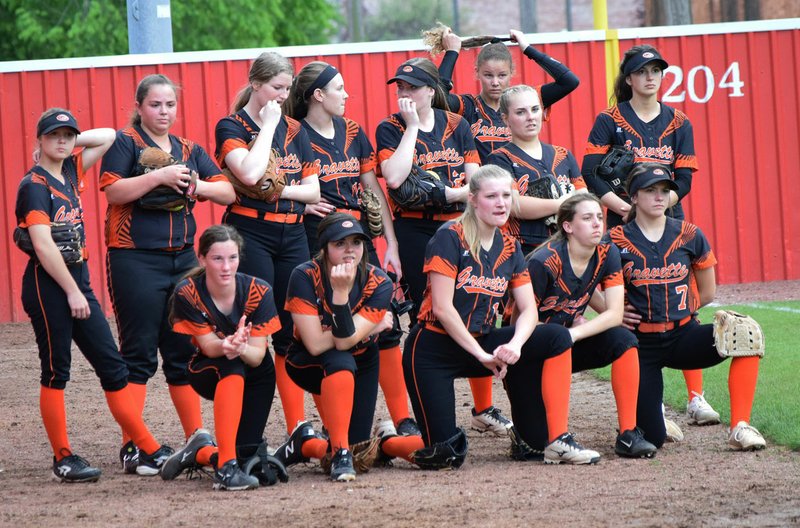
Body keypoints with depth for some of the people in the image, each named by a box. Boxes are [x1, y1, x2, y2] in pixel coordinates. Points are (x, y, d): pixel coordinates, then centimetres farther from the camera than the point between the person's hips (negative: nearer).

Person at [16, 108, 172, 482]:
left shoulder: (71, 171, 12)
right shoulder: (34, 185, -10)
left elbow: (108, 137, 22)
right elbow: (43, 245, -18)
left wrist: (73, 142, 10)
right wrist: (72, 293, -18)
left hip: (78, 279, 8)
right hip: (47, 284, -8)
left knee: (113, 367, 4)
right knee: (55, 372, -1)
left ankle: (149, 451, 3)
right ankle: (63, 460, 5)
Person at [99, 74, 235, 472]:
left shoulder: (190, 151, 15)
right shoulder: (124, 143, -1)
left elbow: (227, 192, 7)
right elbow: (113, 191, -14)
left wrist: (194, 186, -10)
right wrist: (160, 176, -20)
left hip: (182, 258, 5)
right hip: (135, 259, -5)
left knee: (185, 352, 8)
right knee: (138, 354, -5)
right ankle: (131, 445, -4)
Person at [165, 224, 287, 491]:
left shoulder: (259, 292, -21)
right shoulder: (188, 293, -21)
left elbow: (258, 355, -22)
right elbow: (208, 344, -22)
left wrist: (240, 348, -46)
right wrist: (226, 347, -46)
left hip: (254, 377, 1)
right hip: (208, 373, -1)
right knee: (230, 366, -40)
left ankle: (202, 452, 24)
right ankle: (227, 467, -38)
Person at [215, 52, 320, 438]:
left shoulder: (294, 130, 13)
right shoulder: (231, 127, -3)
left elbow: (312, 190, 9)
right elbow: (249, 173, -22)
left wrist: (278, 190, -9)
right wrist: (268, 125, -11)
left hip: (292, 235, 5)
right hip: (250, 234, -5)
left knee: (292, 333, 6)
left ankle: (297, 427, 10)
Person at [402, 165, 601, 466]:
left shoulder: (509, 248, 7)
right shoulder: (449, 239, -12)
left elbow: (528, 309, 2)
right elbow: (442, 308, -17)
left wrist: (515, 345, -20)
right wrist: (482, 355, -18)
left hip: (481, 343, 6)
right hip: (434, 348, -6)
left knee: (557, 338, -13)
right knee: (447, 456, -16)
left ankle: (556, 440, -13)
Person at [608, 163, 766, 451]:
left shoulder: (689, 236, 2)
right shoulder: (617, 242, -4)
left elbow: (707, 292, 12)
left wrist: (675, 310, 6)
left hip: (684, 336, 2)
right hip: (642, 344, -2)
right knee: (651, 439, -11)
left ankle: (740, 426, -26)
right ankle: (654, 415, 29)